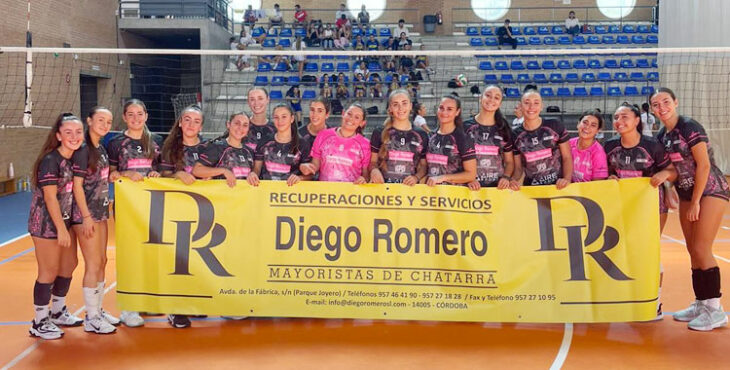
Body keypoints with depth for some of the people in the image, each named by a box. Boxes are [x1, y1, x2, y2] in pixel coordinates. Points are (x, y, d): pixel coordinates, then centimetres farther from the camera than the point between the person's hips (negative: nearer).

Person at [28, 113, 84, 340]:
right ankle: (39, 323, 14)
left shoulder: (74, 158, 4)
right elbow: (50, 197, -20)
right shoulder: (50, 161, -19)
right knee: (49, 272, 0)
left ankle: (58, 312, 35)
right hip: (46, 224, -9)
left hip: (65, 220, 9)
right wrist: (61, 229, -19)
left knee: (69, 264, 18)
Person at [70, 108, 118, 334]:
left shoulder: (101, 149, 10)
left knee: (102, 262, 14)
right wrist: (86, 216, -18)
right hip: (86, 215, -9)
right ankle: (91, 319, 6)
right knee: (93, 264, -4)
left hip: (100, 213, 9)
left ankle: (97, 310, 26)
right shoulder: (83, 150, -14)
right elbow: (77, 185, -16)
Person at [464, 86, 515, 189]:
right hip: (473, 187, -2)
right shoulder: (466, 126, 1)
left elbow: (509, 161, 13)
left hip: (498, 187, 2)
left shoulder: (504, 129, 9)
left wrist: (506, 177, -5)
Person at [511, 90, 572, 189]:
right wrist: (514, 180, -12)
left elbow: (567, 158, 3)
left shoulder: (555, 126, -1)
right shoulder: (515, 135, 4)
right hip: (531, 188, 2)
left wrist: (567, 179, -13)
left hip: (558, 186, -2)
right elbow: (518, 167, 9)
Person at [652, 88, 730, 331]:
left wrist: (695, 202, -16)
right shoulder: (661, 136, 6)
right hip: (686, 194, 8)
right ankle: (701, 304, 18)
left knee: (701, 250, -10)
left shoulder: (689, 127, -16)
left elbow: (704, 165, -18)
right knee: (693, 252, 8)